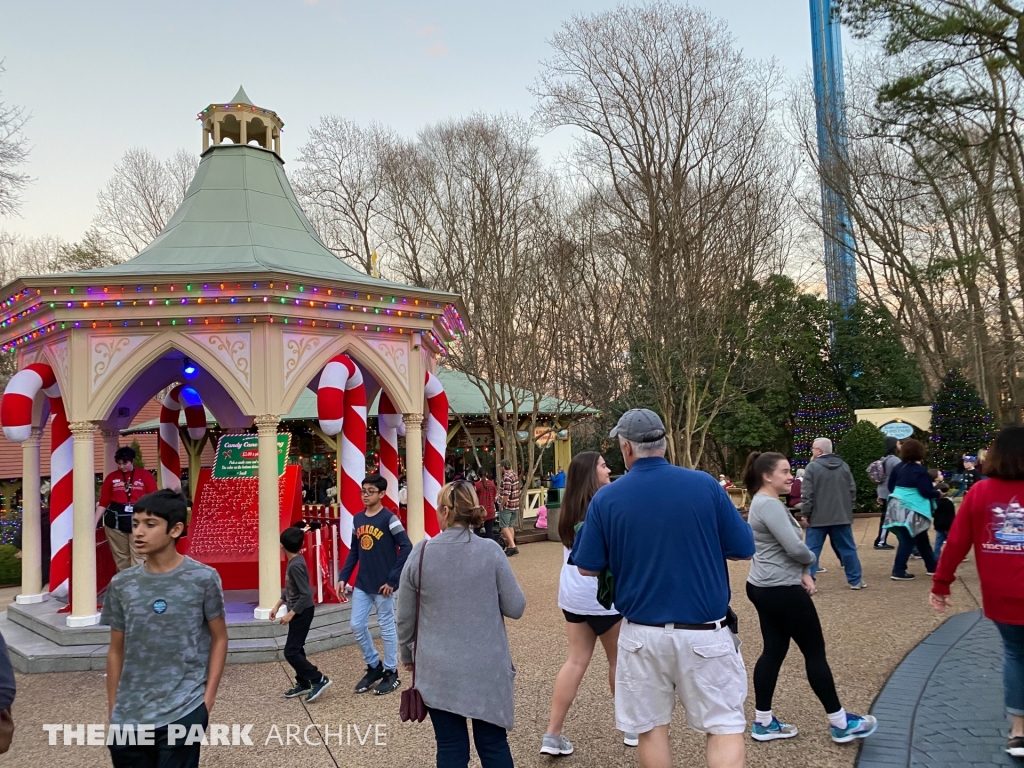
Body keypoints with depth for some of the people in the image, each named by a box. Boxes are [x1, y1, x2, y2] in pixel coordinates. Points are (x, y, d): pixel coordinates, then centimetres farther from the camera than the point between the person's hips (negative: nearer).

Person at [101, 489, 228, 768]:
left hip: (183, 713, -3)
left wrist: (208, 698, -5)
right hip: (129, 716, 3)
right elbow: (116, 651, 9)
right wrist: (112, 711, 10)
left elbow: (219, 638, 0)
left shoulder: (203, 578, -8)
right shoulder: (121, 584, 2)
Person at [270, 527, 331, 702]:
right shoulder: (293, 561, 5)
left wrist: (290, 614, -22)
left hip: (302, 612, -10)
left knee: (291, 652, -5)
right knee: (296, 649, 15)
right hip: (298, 612, 10)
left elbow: (306, 594, -27)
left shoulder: (295, 565, -25)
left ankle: (319, 679, -1)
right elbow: (289, 588, 18)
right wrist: (277, 606, 18)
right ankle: (303, 683, 25)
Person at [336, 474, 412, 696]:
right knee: (357, 626, 9)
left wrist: (393, 579, -18)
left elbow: (407, 548, -17)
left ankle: (391, 673, 20)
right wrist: (343, 577, 5)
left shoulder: (389, 518, -13)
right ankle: (374, 666, 29)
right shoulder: (357, 519, 6)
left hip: (383, 585, -6)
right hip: (362, 585, 6)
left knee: (386, 628, 5)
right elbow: (353, 551, 14)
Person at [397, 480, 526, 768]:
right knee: (493, 744, 13)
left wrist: (407, 655, 18)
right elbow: (516, 608, -4)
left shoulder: (420, 553, -8)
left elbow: (405, 616, 1)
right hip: (487, 668, 0)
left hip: (438, 670, 0)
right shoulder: (491, 551, -10)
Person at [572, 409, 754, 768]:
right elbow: (744, 549, -1)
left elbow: (587, 568, 1)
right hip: (704, 632, -1)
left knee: (652, 728, 15)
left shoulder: (606, 498, -7)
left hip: (642, 633, 1)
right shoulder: (705, 484, -9)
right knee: (725, 726, 10)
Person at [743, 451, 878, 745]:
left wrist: (802, 573, 2)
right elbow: (795, 547, -25)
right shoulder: (770, 505, -20)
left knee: (774, 651, 13)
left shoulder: (764, 503, 13)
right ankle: (840, 723, 16)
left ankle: (763, 722, 19)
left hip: (764, 589, 10)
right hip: (781, 592, -10)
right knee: (815, 652, 3)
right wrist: (810, 561, -3)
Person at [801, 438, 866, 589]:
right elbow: (852, 490, 11)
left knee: (812, 549, 1)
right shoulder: (843, 466, 6)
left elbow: (807, 493, -13)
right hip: (841, 516, 4)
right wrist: (848, 510, 19)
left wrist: (805, 513, -5)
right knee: (847, 548, 12)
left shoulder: (813, 466, -11)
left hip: (818, 517, -4)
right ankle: (855, 580, 17)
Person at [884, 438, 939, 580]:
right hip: (911, 509, -8)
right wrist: (938, 493, 3)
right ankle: (898, 571, -4)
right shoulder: (919, 470, -12)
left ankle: (932, 567, 28)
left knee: (921, 538, 18)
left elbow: (891, 486, 15)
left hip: (897, 506, 8)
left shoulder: (899, 467, 9)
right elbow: (925, 491, -15)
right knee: (908, 540, -3)